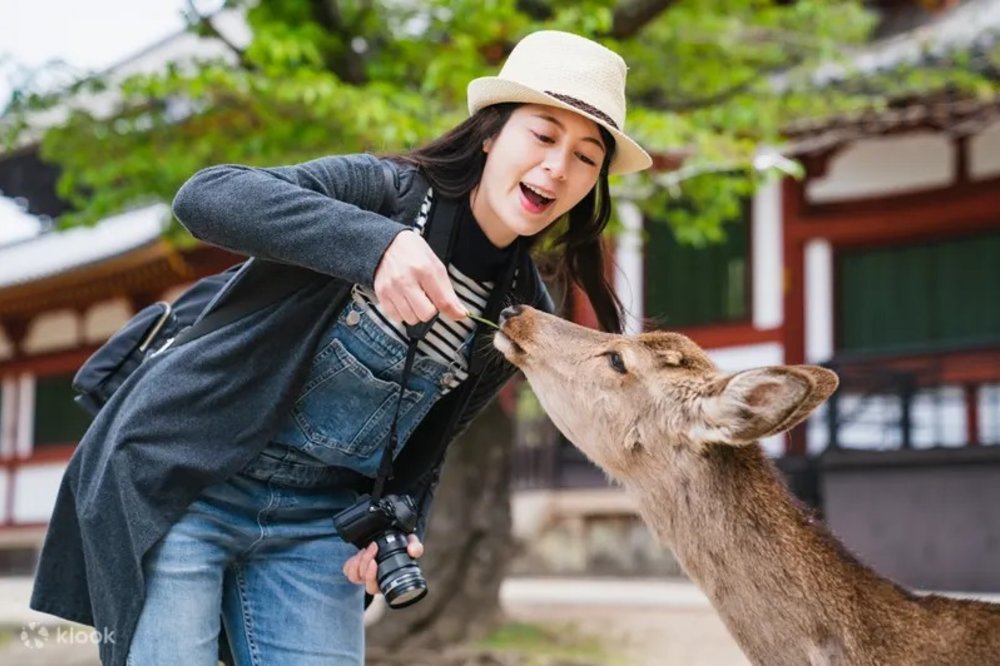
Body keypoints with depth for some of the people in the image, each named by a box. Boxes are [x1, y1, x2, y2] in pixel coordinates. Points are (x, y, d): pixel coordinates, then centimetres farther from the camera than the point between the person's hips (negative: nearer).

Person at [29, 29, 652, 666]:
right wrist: (377, 243, -43)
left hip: (315, 521, 5)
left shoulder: (522, 314, 1)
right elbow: (205, 195, -31)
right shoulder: (386, 190, -15)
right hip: (179, 481, -5)